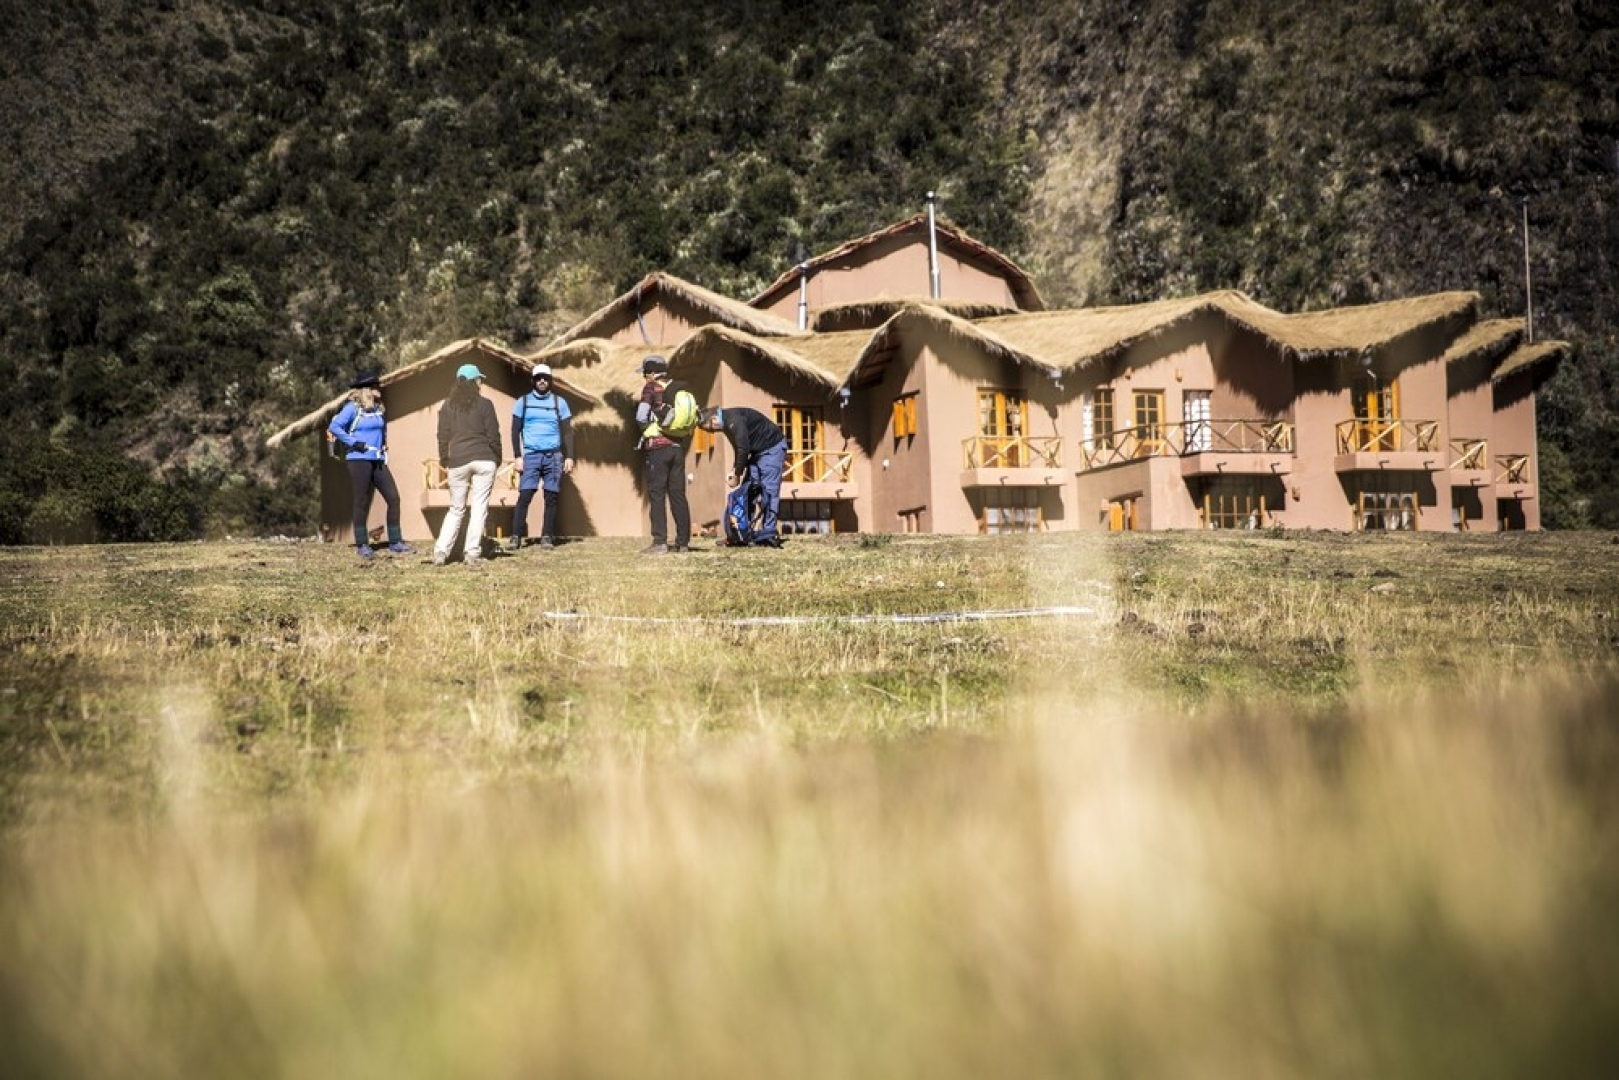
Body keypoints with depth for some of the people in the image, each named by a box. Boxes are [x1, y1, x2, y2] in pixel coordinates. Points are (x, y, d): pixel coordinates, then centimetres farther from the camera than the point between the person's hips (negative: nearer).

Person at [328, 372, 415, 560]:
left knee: (393, 498, 0)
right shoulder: (353, 408, -8)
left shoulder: (379, 409, 12)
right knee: (362, 503, -1)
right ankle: (362, 545, 8)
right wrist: (354, 443, -16)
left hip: (378, 460, 6)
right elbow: (334, 427, -16)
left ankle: (395, 542, 8)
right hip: (359, 461, -6)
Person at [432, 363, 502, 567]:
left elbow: (443, 436, 8)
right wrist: (497, 459, 11)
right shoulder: (484, 404, 0)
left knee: (456, 509, 11)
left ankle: (441, 551, -1)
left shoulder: (448, 406, 7)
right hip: (484, 460, -2)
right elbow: (493, 435, 0)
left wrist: (444, 460, 17)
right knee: (479, 508, 2)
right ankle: (472, 553, -4)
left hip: (458, 461, 2)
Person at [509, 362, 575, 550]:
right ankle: (516, 537, -9)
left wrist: (569, 457, -1)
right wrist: (518, 456, -2)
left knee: (552, 498, 0)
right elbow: (515, 430, 7)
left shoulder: (559, 402, 8)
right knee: (524, 496, -10)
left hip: (553, 456, 1)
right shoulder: (523, 402, 7)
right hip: (531, 456, -1)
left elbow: (567, 431, 8)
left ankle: (547, 537, 6)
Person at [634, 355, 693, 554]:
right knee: (678, 494, 9)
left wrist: (646, 428, 5)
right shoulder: (682, 389, 12)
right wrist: (684, 442, 16)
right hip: (678, 447, 5)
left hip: (657, 447, -5)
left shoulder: (651, 388, -4)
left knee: (656, 494, -4)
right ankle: (683, 541, 9)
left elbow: (641, 417, -14)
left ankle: (660, 542, -10)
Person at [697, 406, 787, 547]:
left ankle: (768, 535, -15)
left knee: (768, 491, -13)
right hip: (758, 451, 10)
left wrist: (737, 475, -17)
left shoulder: (735, 420, -25)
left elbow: (743, 449, -26)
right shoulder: (727, 422, 6)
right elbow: (738, 448, 14)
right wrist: (734, 469, 1)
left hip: (772, 448, -10)